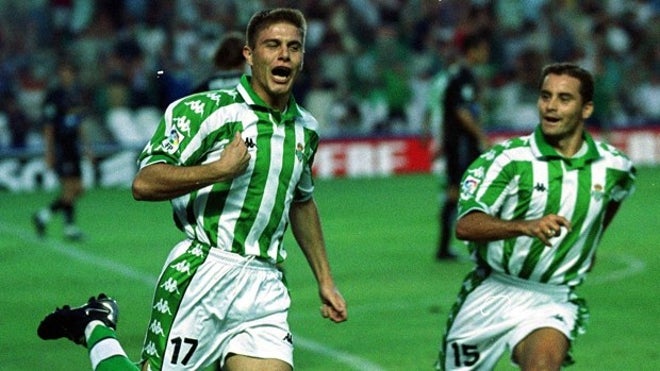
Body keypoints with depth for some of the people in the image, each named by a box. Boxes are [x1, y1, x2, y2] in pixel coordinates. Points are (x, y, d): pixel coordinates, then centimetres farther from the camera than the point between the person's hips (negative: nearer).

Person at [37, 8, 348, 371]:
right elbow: (144, 183, -15)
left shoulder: (305, 128, 14)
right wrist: (221, 169, -21)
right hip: (202, 276, -6)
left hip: (264, 289, 6)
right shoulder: (206, 110, -8)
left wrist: (325, 280, 30)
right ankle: (95, 326, 25)